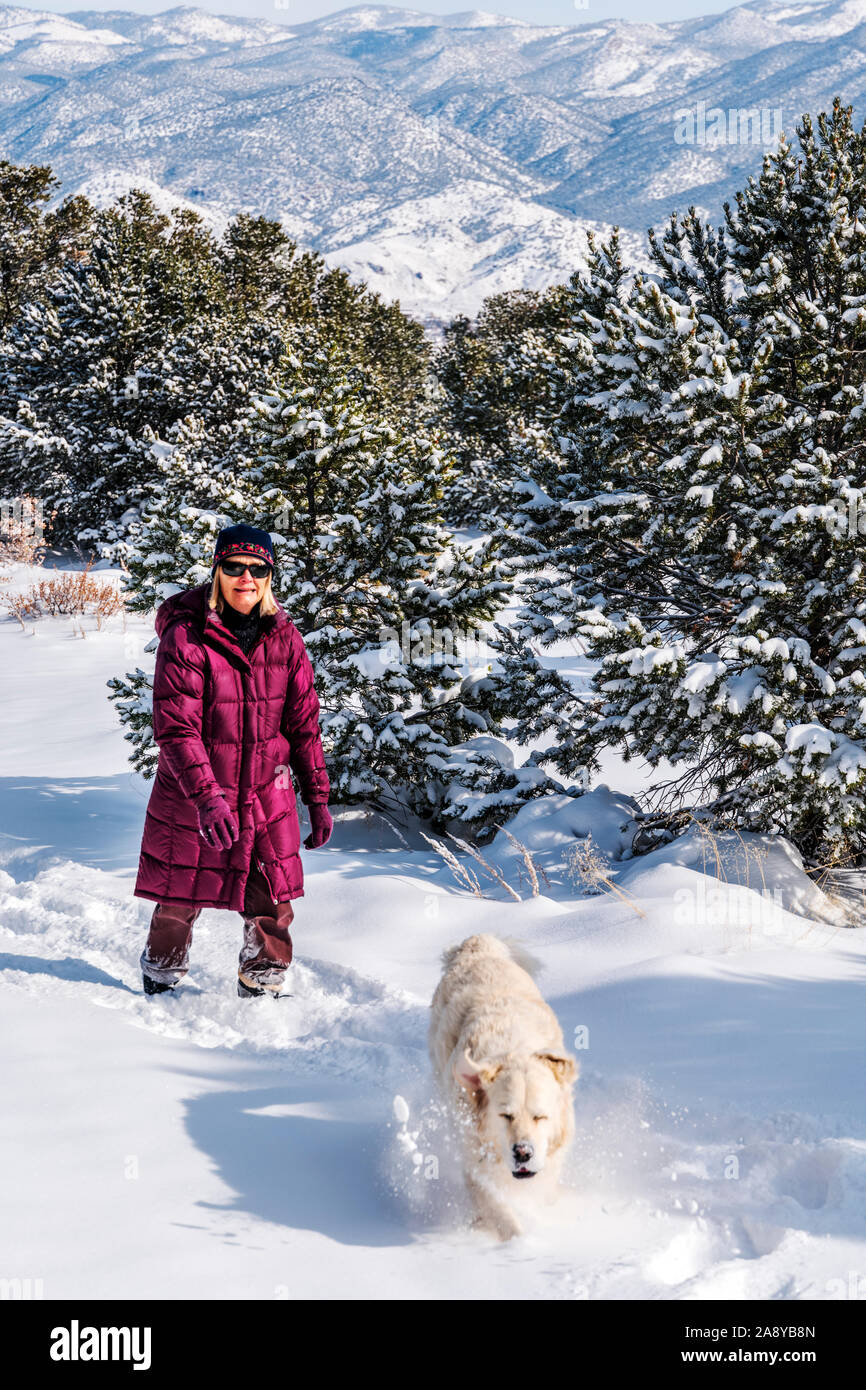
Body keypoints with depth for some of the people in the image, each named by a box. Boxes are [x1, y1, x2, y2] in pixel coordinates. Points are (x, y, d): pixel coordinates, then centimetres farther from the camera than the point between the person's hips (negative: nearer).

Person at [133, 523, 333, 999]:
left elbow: (303, 723, 7)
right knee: (179, 900, 10)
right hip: (189, 798, -3)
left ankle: (263, 987, 24)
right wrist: (206, 796, -29)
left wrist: (318, 798, 5)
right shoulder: (185, 637, -12)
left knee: (272, 905, 3)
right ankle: (160, 982, 35)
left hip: (268, 797, 3)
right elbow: (175, 728, -18)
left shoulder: (284, 638, 1)